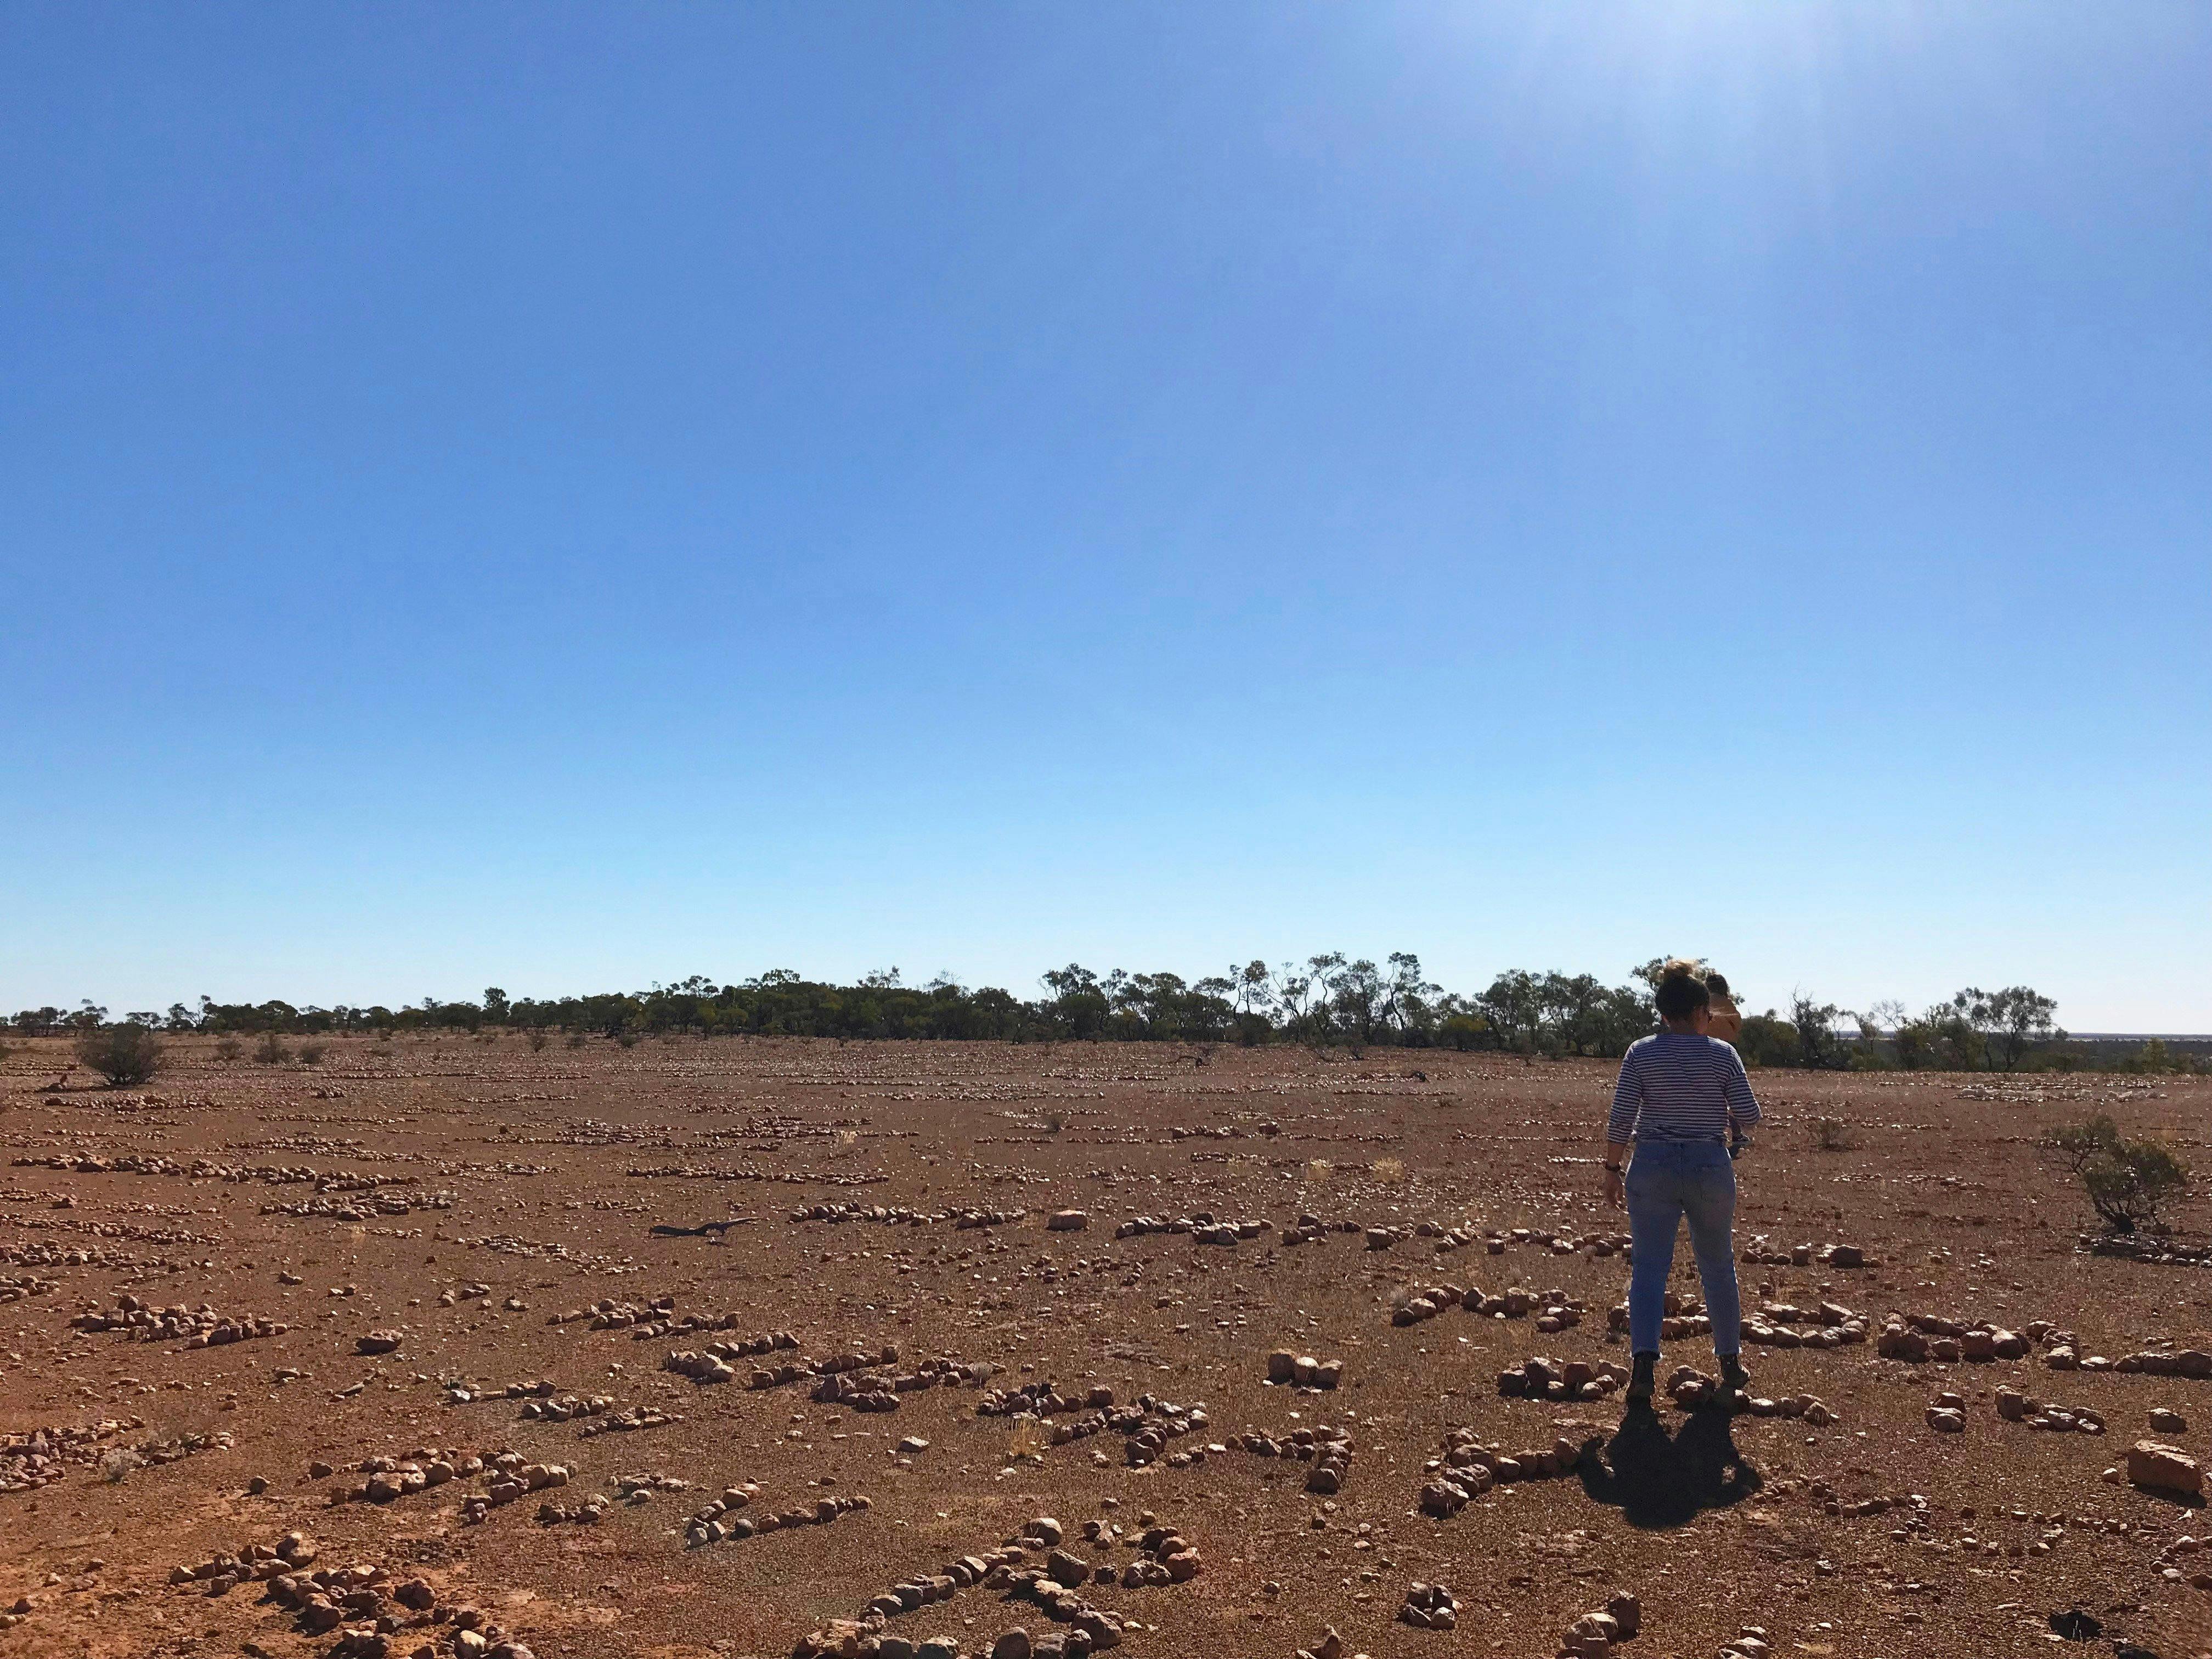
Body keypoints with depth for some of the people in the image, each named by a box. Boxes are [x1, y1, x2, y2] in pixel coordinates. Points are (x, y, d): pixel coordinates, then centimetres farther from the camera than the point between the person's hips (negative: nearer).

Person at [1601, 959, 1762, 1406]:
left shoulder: (1641, 1053, -4)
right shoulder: (1722, 1054, -4)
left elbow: (1620, 1118, -6)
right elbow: (1749, 1115, -4)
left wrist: (1613, 1169, 3)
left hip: (1652, 1167, 0)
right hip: (1711, 1167, 1)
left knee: (1649, 1267, 2)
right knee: (1718, 1266, 17)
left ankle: (1644, 1364, -11)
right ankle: (1730, 1362, 30)